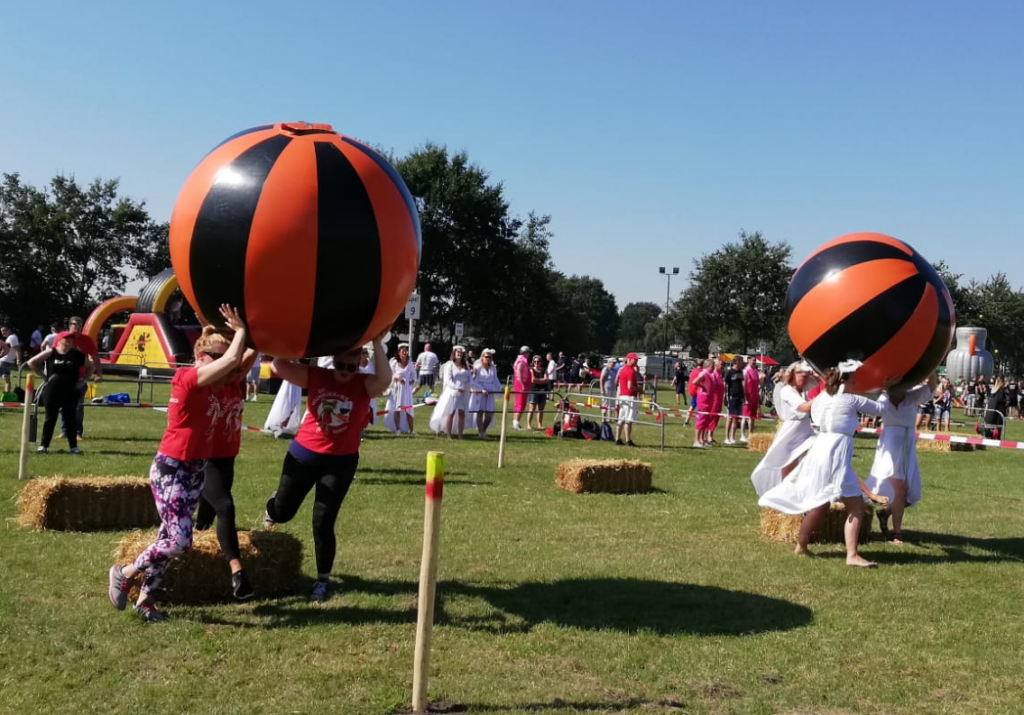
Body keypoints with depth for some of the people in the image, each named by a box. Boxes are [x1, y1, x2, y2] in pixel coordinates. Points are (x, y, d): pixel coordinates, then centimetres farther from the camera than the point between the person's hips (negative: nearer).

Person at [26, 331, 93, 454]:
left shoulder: (77, 355, 3)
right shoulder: (51, 353, -2)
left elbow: (90, 367, 13)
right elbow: (31, 362, 3)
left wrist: (82, 380, 3)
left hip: (70, 393, 1)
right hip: (51, 392, -1)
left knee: (70, 419, 3)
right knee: (50, 418, 5)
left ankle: (73, 446, 7)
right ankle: (43, 445, 14)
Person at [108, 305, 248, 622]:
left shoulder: (208, 385, 7)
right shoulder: (188, 379, -18)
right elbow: (232, 360, -26)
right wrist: (241, 329, -12)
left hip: (196, 469, 9)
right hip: (171, 469, -8)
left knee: (171, 538, 10)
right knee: (179, 540, -11)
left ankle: (145, 599, 21)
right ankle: (124, 573, 12)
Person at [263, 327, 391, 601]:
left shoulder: (364, 385, -10)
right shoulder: (316, 376, -6)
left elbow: (384, 380, -32)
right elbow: (279, 366, -13)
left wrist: (377, 344, -33)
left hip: (341, 462, -2)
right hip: (304, 454, 2)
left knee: (322, 524, 1)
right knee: (282, 512, 17)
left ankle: (323, 579, 22)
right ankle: (273, 504, 57)